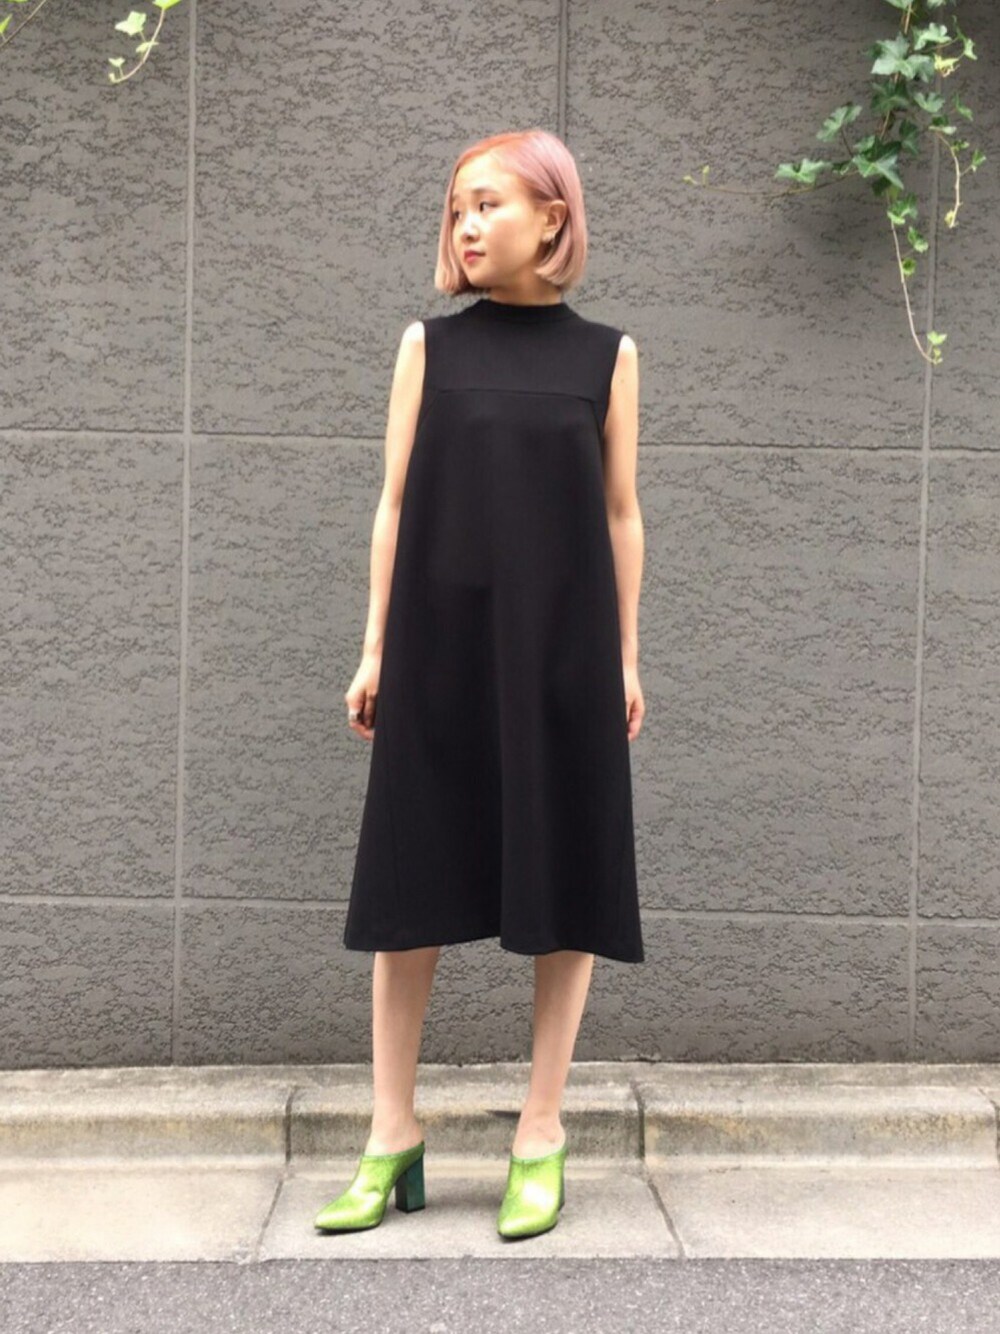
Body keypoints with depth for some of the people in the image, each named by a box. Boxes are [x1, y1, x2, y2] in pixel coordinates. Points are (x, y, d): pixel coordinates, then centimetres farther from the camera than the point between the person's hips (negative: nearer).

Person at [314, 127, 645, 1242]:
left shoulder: (607, 355, 5)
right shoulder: (429, 345, 6)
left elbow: (620, 515, 7)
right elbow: (397, 502, 5)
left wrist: (627, 657, 4)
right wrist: (375, 649, 2)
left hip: (562, 650, 0)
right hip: (439, 645, 1)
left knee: (565, 879, 2)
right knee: (413, 877, 2)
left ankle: (540, 1135, 15)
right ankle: (393, 1136, 14)